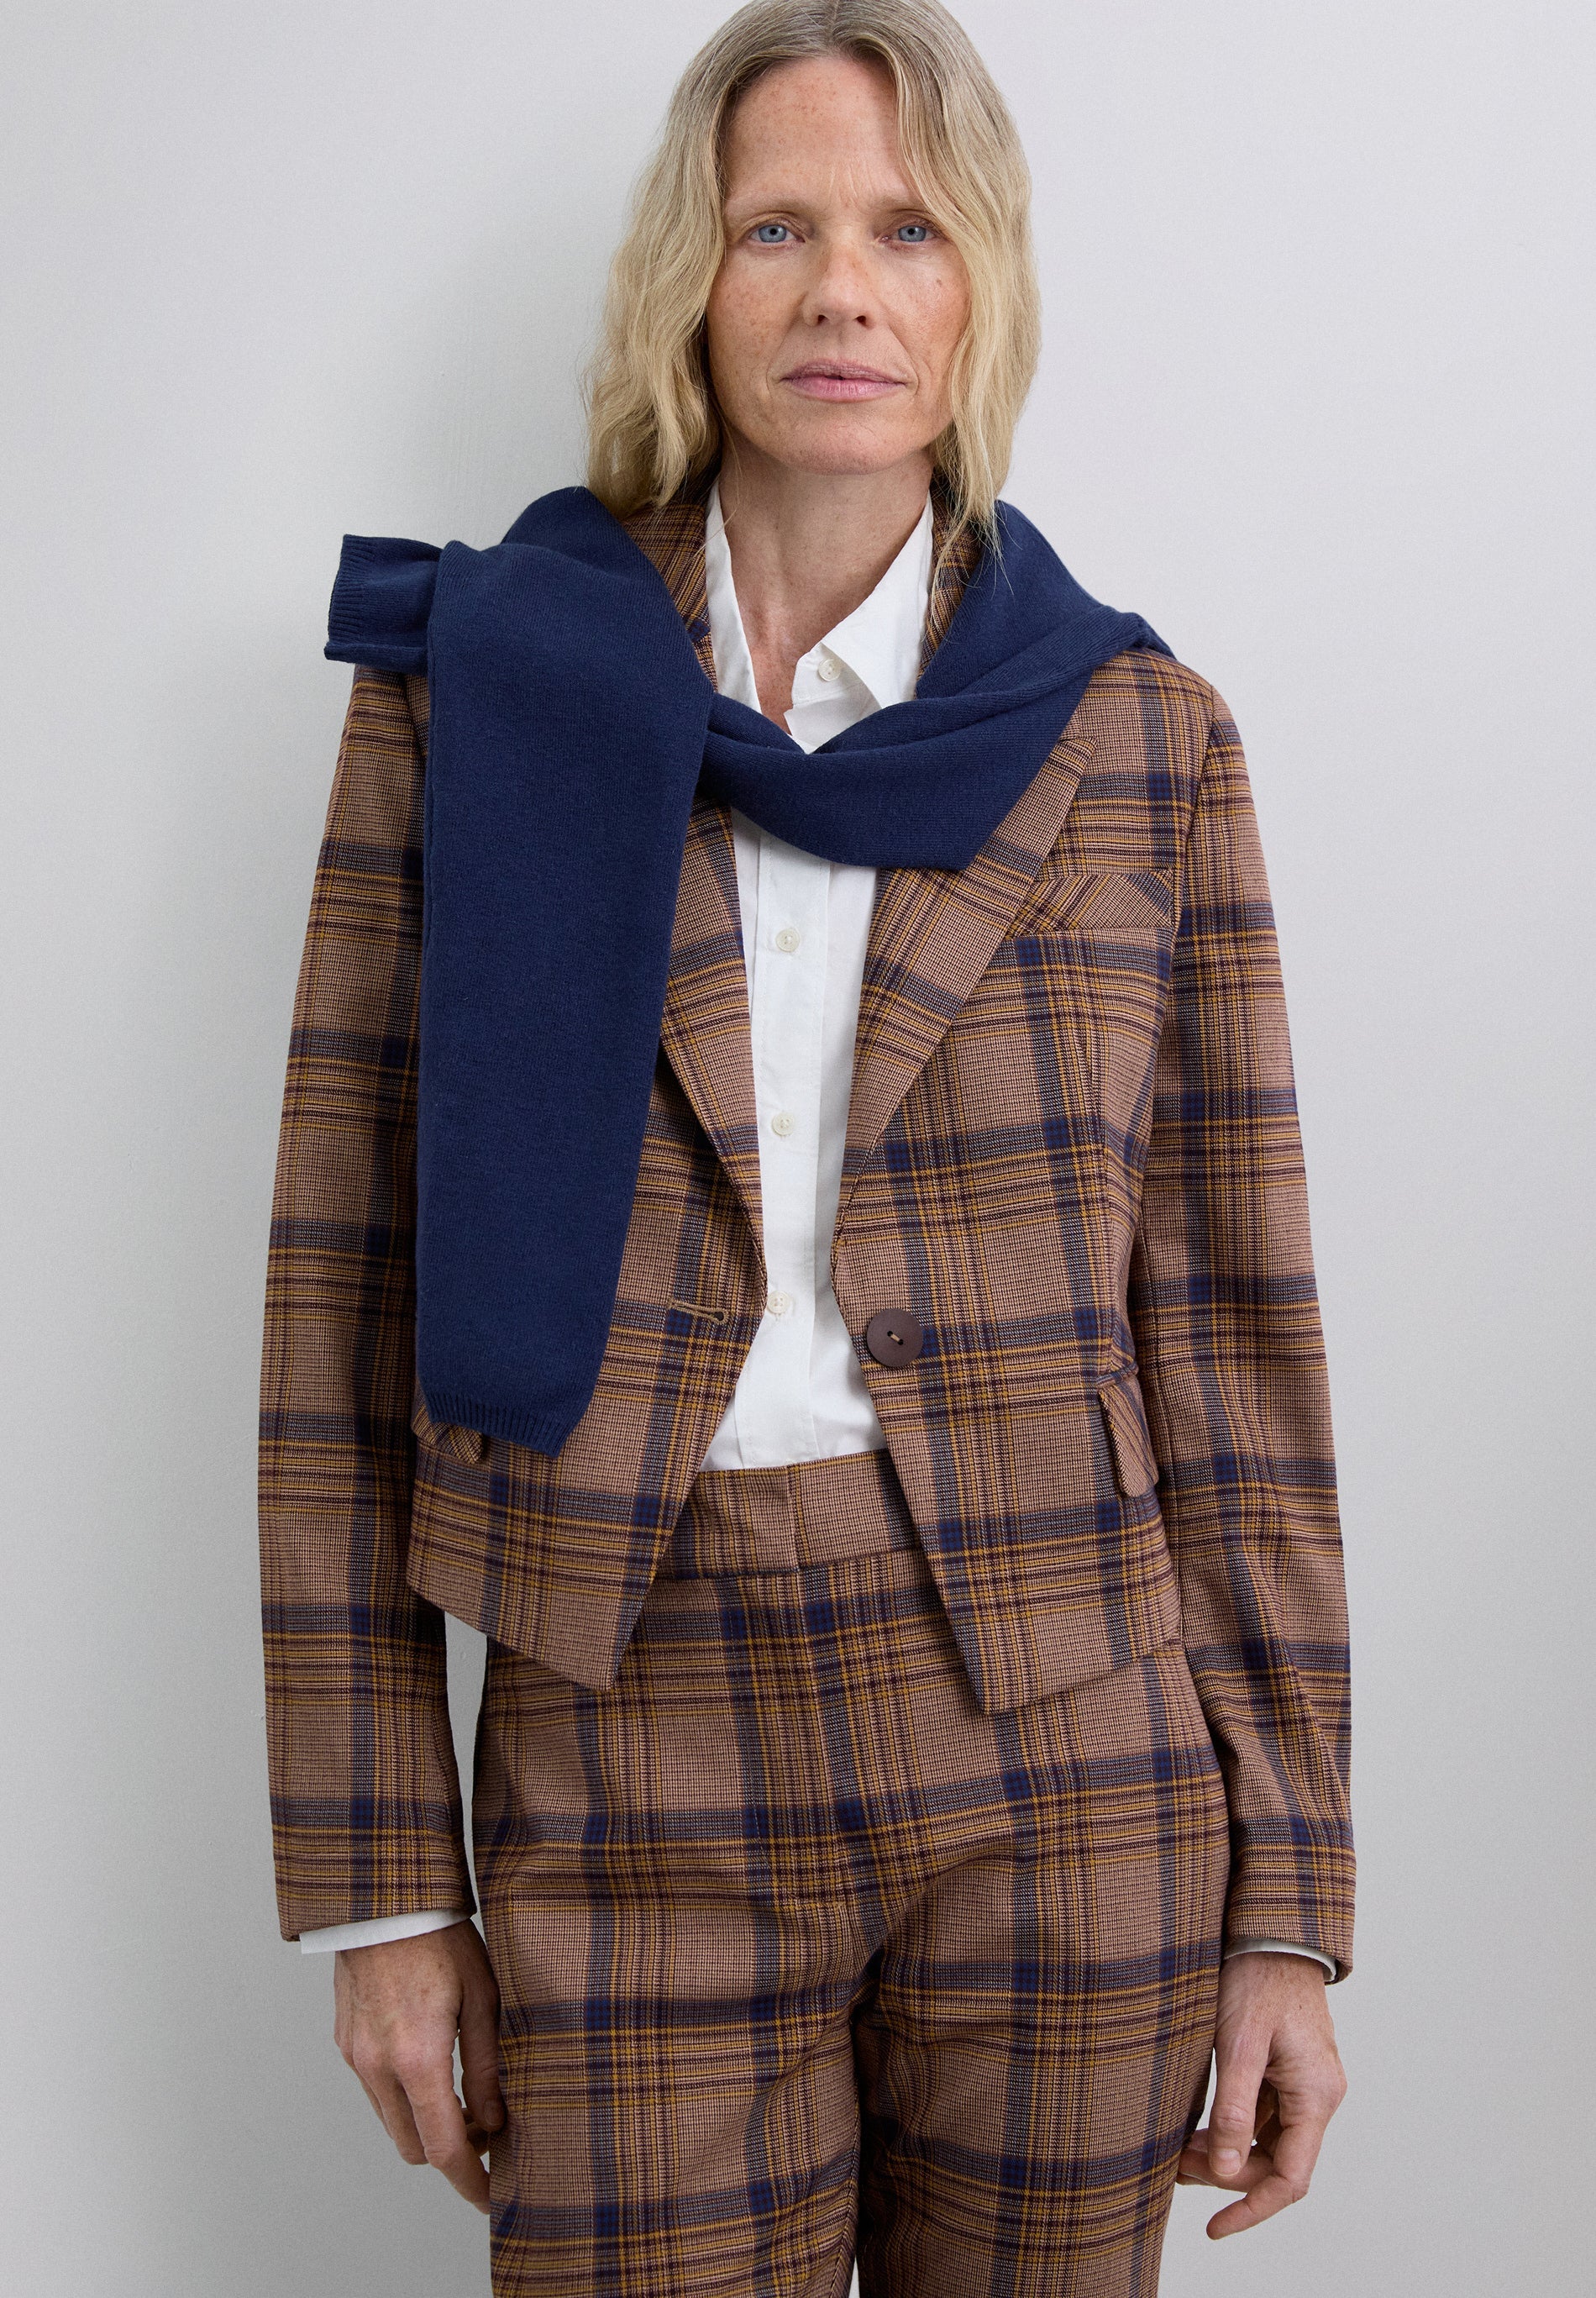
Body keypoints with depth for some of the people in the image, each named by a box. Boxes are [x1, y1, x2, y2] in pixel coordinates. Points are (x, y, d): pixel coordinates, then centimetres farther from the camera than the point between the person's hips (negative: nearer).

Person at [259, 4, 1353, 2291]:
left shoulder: (1137, 738, 1)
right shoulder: (474, 690, -1)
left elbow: (1230, 1334, 2)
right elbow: (348, 1305, -1)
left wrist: (1288, 1908, 2)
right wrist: (379, 1883, -1)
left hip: (1062, 1762, 1)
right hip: (637, 1781, 0)